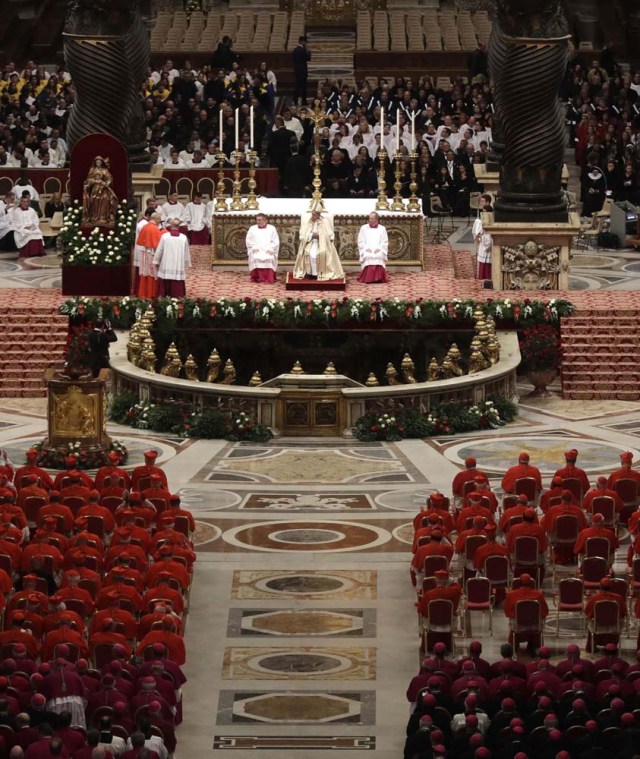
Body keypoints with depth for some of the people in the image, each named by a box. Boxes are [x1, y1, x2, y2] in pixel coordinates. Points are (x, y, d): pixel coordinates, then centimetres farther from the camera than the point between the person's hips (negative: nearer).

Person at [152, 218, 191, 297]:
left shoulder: (165, 236, -6)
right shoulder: (183, 238, -4)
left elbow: (159, 250, 0)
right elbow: (186, 252, 3)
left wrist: (156, 262, 12)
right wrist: (187, 264, 16)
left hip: (166, 267, 0)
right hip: (179, 268, 0)